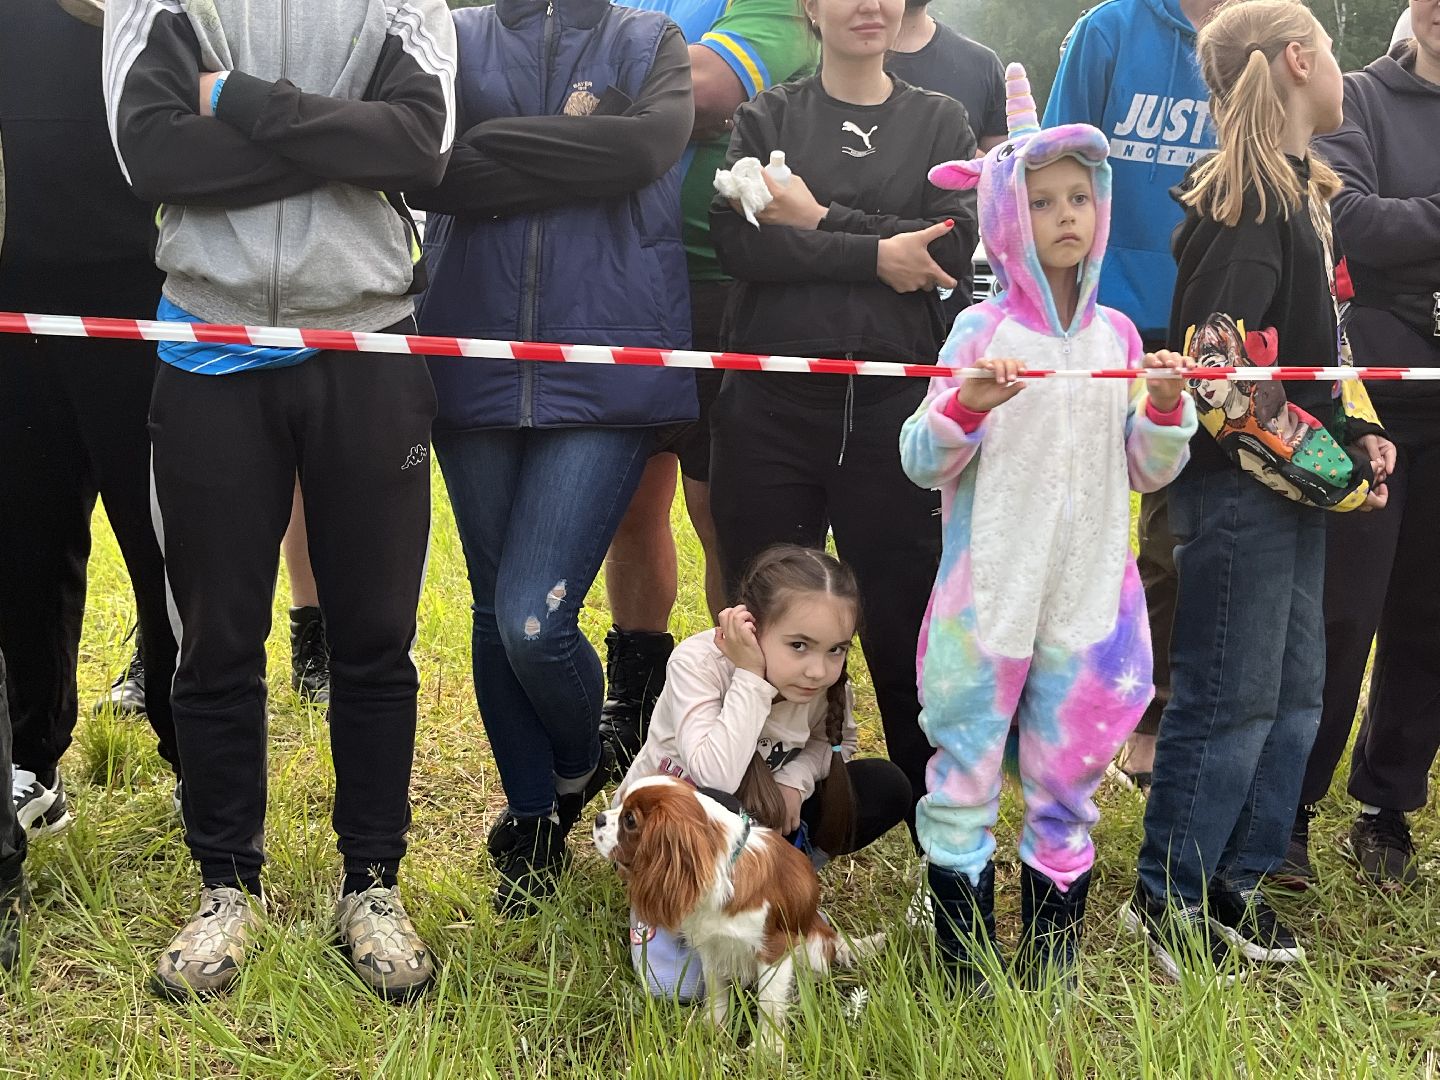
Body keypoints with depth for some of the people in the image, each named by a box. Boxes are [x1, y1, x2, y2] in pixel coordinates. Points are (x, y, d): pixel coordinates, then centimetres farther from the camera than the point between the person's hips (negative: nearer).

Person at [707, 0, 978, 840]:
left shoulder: (939, 121, 11)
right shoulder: (768, 117, 9)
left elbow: (956, 245, -5)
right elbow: (742, 242, -7)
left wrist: (821, 220, -7)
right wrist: (877, 255, -12)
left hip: (893, 402, 0)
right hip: (772, 401, 0)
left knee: (905, 623, 2)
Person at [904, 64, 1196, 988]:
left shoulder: (1120, 336, 7)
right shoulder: (982, 331, -3)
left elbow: (1147, 474, 12)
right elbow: (922, 464, -4)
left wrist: (1166, 410, -6)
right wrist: (964, 406, -21)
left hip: (1090, 599, 3)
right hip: (989, 594, -3)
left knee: (1068, 789, 10)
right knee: (964, 781, 2)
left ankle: (1052, 975, 23)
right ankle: (965, 975, 16)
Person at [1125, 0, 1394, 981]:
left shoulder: (1301, 190, 16)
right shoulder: (1247, 199, -15)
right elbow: (1224, 365, -22)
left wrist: (1360, 438, 7)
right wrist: (1331, 470, -18)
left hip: (1292, 488, 10)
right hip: (1239, 485, -10)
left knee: (1295, 696, 14)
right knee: (1230, 700, -2)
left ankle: (1235, 884, 25)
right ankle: (1167, 900, 11)